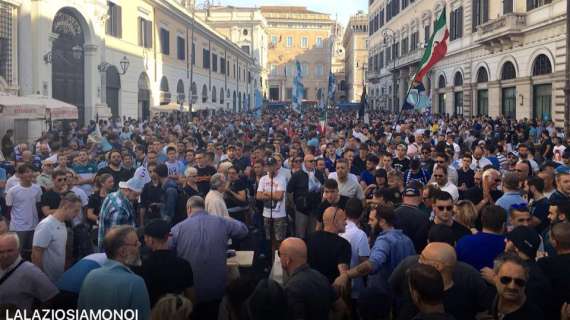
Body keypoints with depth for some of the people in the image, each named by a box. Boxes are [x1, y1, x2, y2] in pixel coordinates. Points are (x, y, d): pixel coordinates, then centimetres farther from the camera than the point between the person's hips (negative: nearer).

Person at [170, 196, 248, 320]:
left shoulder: (178, 228, -8)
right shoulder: (222, 222, -4)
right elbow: (243, 230, 14)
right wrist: (230, 221, 31)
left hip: (190, 292, -1)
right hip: (218, 290, 1)